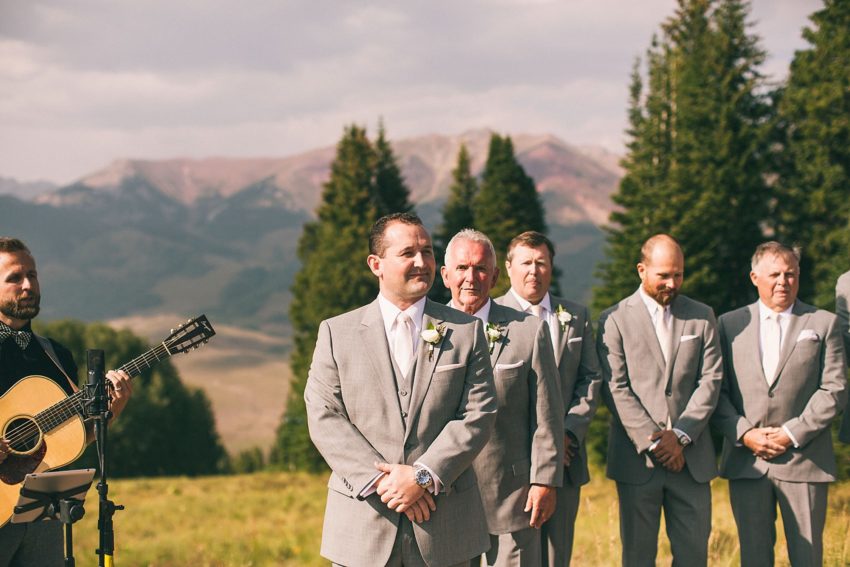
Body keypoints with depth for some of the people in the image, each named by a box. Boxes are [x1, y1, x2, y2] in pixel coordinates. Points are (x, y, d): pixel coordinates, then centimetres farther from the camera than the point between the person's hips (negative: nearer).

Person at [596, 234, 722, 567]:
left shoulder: (702, 317, 10)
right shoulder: (615, 320, 1)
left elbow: (711, 380, 3)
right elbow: (616, 389, -5)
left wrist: (681, 436, -9)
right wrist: (651, 441, -13)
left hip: (691, 457, 2)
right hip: (637, 459, -2)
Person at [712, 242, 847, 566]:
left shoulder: (824, 324, 6)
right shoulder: (730, 324, 10)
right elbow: (717, 390, 6)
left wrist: (793, 433, -10)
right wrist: (744, 433, -9)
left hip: (803, 459, -1)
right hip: (746, 461, 1)